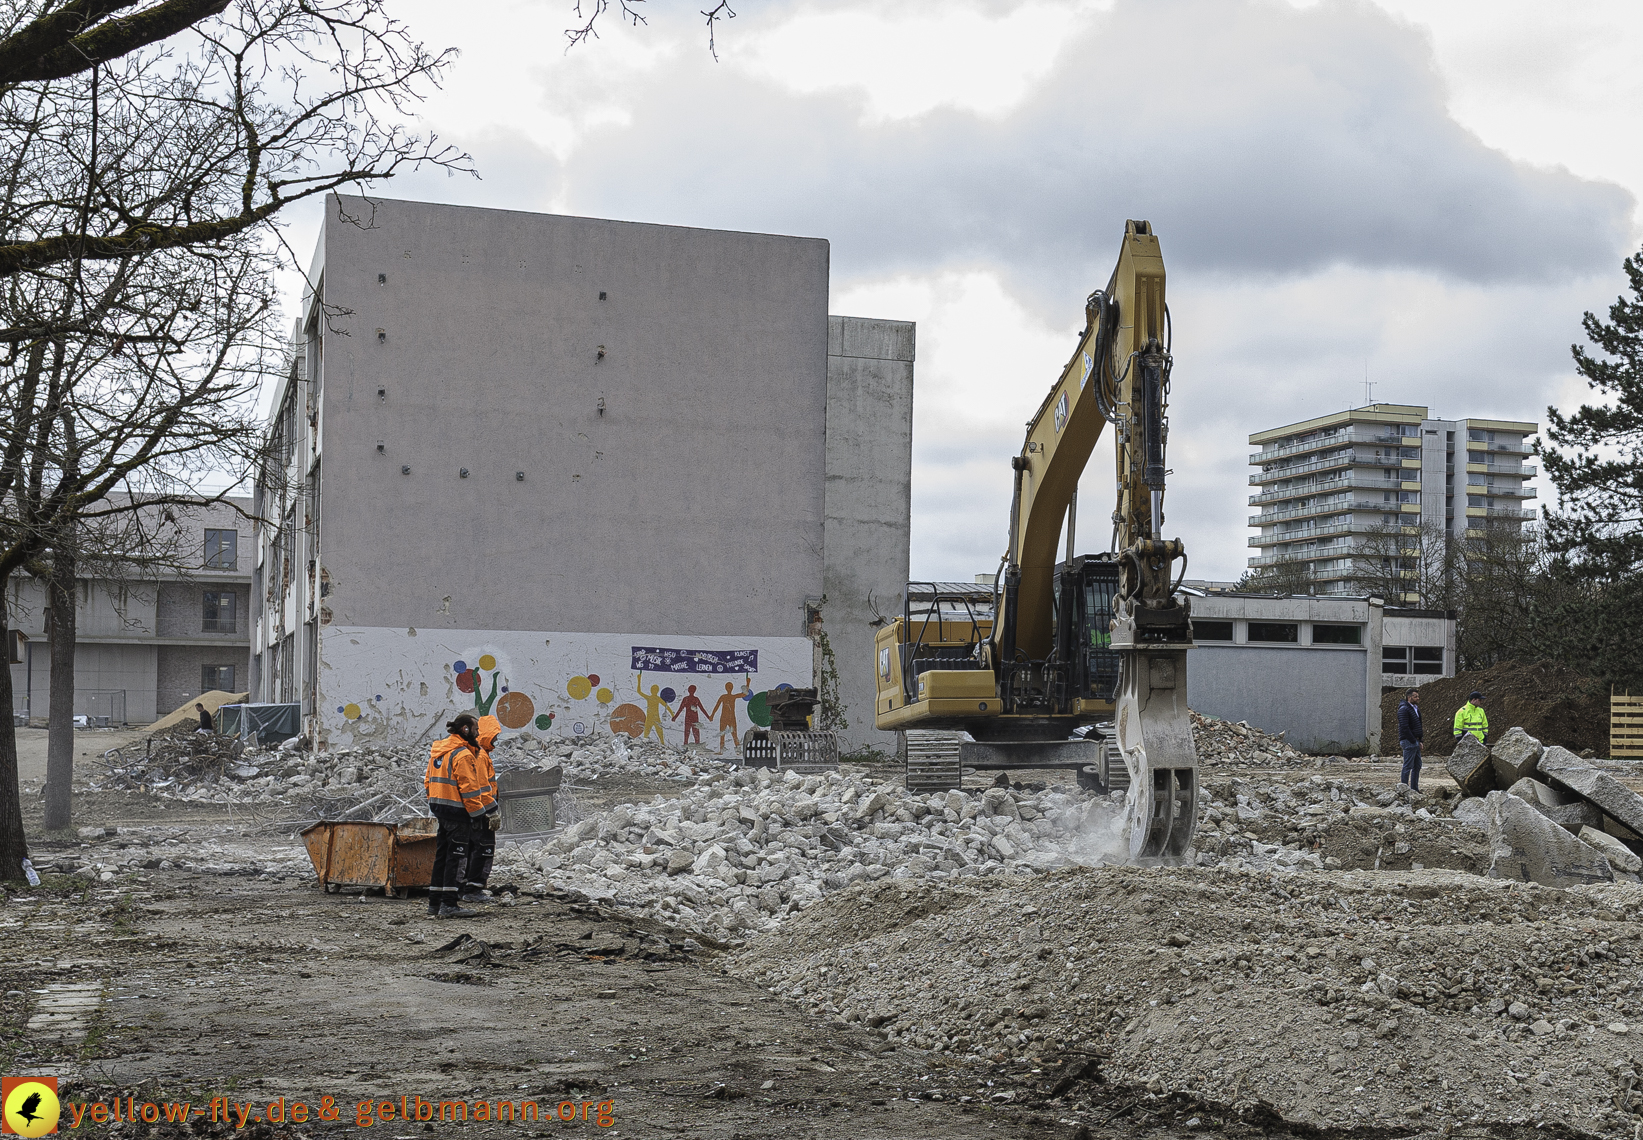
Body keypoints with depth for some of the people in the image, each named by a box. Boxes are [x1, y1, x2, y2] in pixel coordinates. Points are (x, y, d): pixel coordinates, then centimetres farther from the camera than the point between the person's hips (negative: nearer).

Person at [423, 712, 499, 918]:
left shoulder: (438, 750, 14)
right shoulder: (463, 754, -15)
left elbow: (428, 781, 19)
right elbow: (469, 788, -19)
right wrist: (478, 813, -15)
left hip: (440, 808, 9)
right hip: (457, 811, -9)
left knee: (442, 855, 15)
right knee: (456, 856, -5)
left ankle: (435, 902, 19)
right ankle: (449, 905, -7)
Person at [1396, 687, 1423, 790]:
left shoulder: (1416, 709, 17)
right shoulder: (1404, 709, -13)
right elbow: (1404, 727, -19)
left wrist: (1420, 740, 12)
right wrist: (1413, 740, -18)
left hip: (1415, 741, 10)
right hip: (1408, 742, -10)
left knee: (1417, 765, 12)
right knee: (1408, 766, -7)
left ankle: (1415, 788, 18)